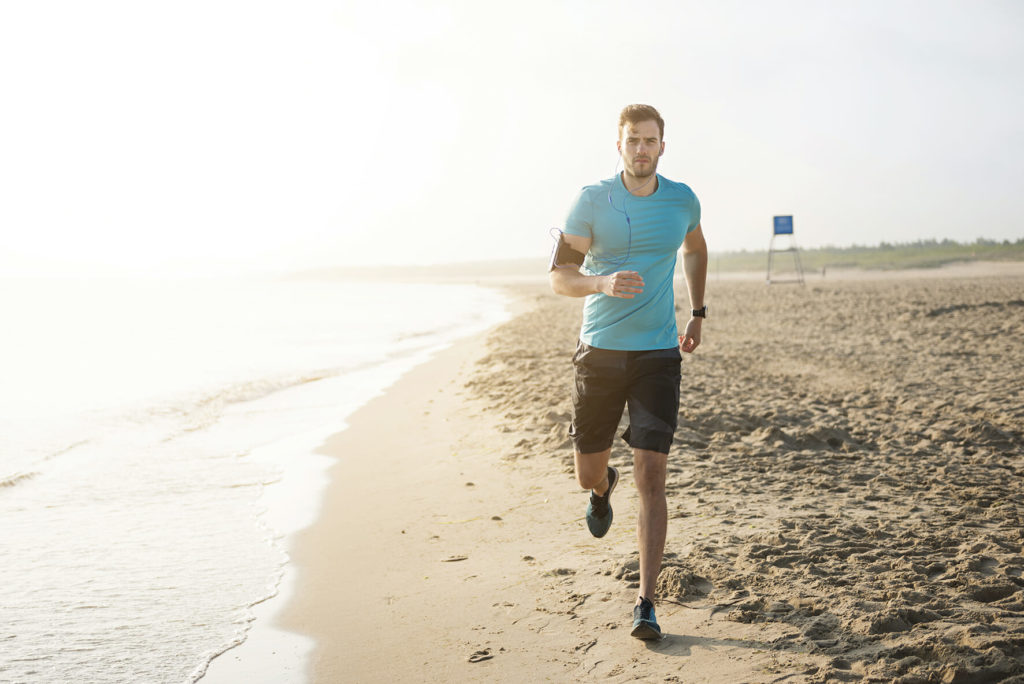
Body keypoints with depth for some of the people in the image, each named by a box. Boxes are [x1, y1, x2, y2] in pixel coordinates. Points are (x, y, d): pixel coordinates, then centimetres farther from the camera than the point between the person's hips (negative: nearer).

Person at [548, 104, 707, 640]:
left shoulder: (682, 200, 3)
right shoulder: (591, 201, -6)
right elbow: (559, 276, -7)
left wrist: (698, 314, 21)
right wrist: (604, 282, -27)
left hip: (658, 354, 0)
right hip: (599, 351, 0)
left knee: (651, 476, -9)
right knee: (588, 473, 12)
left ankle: (646, 603, -4)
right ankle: (603, 487, 52)